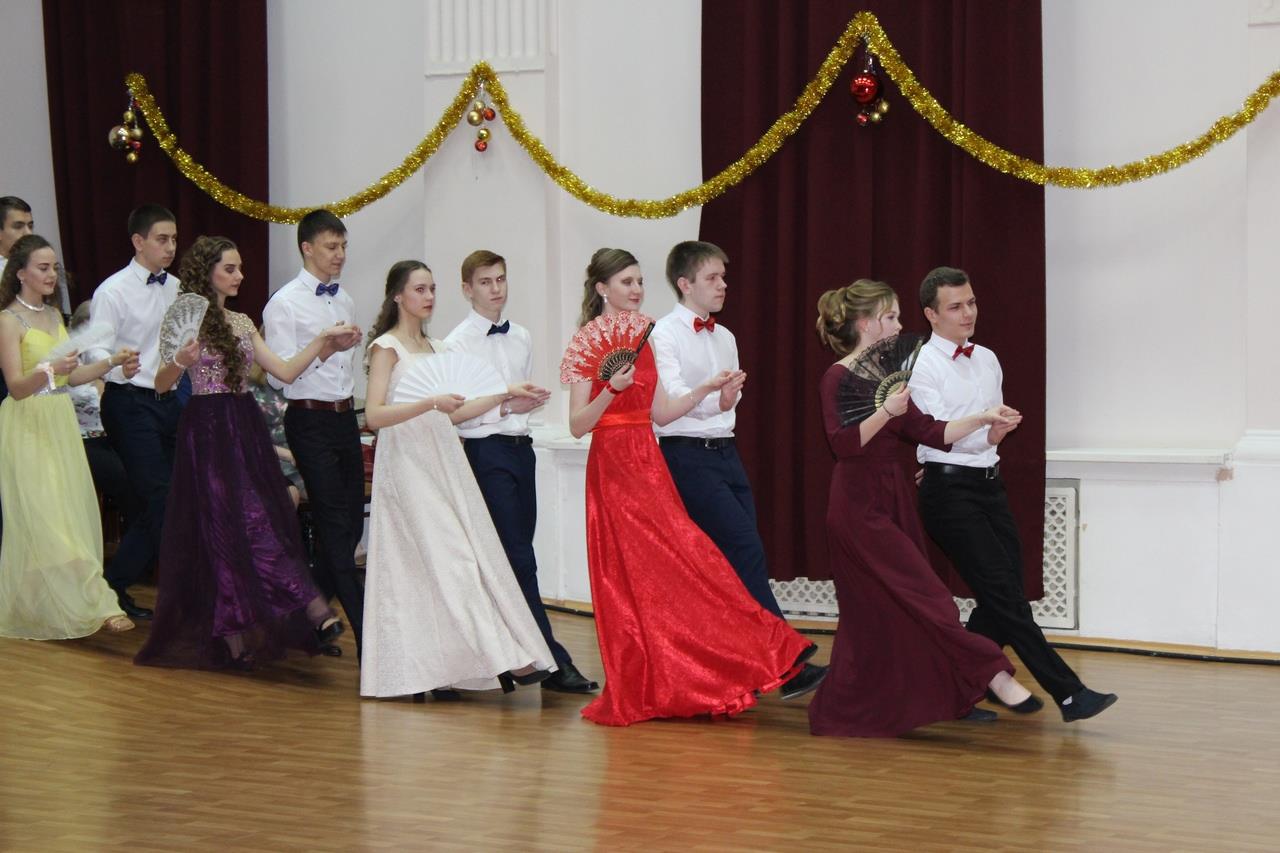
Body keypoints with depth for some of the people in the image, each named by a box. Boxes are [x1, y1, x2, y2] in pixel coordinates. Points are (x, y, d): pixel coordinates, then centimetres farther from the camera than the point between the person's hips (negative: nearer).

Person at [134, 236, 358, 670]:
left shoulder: (242, 323, 15)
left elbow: (285, 371, 11)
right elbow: (161, 385, -10)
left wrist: (323, 342, 6)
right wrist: (180, 362, -29)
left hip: (246, 431, 7)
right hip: (209, 433, -7)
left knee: (263, 524, 0)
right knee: (225, 530, -7)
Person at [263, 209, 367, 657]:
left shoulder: (345, 302, 15)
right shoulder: (285, 304, -7)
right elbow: (279, 374, -13)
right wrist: (322, 349, -24)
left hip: (345, 418, 7)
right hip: (310, 421, -7)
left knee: (350, 522, 7)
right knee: (334, 523, -10)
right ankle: (364, 628, -13)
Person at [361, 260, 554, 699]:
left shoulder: (433, 348, 18)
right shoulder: (386, 347, -4)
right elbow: (374, 415, -14)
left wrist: (506, 395, 15)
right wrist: (431, 403, -25)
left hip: (443, 461, 8)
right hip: (407, 463, -7)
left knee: (472, 555, -1)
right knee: (447, 559, -12)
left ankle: (438, 669, 2)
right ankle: (500, 657, -17)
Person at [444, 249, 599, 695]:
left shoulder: (521, 337, 13)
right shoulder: (457, 343, -7)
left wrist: (531, 403, 3)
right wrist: (504, 407, -20)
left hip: (521, 447, 7)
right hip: (486, 452, -7)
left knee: (514, 554, 9)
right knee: (519, 558, -9)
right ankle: (553, 662, -12)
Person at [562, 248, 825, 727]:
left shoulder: (641, 341, 15)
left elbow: (660, 414, 15)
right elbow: (577, 425, -11)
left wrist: (708, 389, 7)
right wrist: (612, 390, -26)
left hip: (649, 465, 8)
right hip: (613, 467, -8)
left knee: (666, 575, 5)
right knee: (632, 580, -6)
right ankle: (638, 692, 0)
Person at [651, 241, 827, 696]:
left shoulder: (724, 337, 16)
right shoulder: (664, 335, -9)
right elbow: (670, 396, -22)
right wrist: (714, 401, -36)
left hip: (726, 453, 8)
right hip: (688, 457, -8)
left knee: (732, 559, 3)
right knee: (746, 550, -15)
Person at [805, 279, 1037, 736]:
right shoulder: (837, 378, -10)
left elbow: (930, 432, 10)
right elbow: (843, 443, -21)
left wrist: (983, 419, 1)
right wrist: (887, 410, -31)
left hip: (894, 500, 8)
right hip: (859, 507, -8)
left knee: (887, 610, 10)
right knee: (923, 596, -10)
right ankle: (993, 675, -13)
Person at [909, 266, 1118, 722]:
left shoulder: (987, 360, 13)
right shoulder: (922, 367, -9)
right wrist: (985, 436, -33)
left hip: (990, 483, 8)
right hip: (949, 489, -8)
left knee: (1002, 595, 4)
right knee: (1003, 594, -11)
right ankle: (1067, 693, -13)